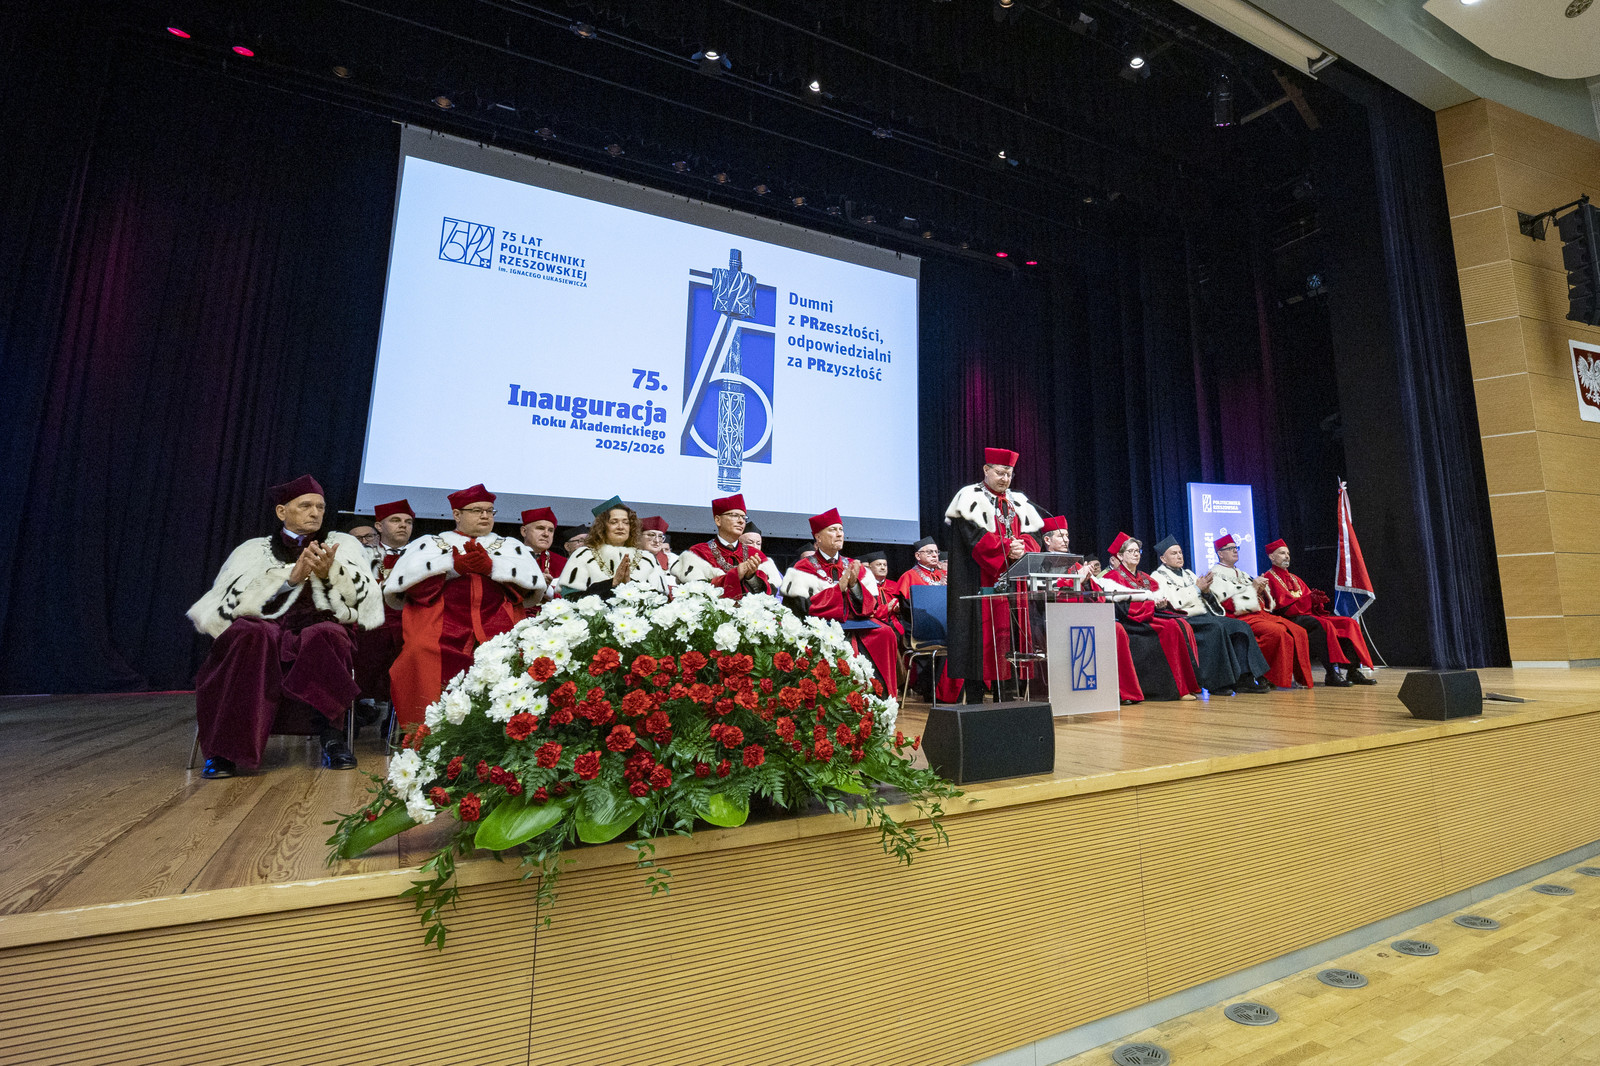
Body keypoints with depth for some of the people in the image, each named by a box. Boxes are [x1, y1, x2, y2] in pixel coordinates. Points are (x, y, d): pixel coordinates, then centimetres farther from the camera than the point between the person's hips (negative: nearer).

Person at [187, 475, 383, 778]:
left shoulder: (342, 545, 17)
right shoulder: (254, 550, 18)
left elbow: (365, 597, 3)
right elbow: (236, 600, 1)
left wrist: (329, 574, -14)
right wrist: (291, 576, -12)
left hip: (322, 634, -1)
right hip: (266, 632, 1)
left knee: (325, 635, -35)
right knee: (250, 633, -33)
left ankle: (330, 735, -34)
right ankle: (229, 744, -31)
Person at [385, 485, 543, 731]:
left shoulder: (509, 545, 25)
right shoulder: (430, 543, 23)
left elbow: (532, 578, 6)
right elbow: (406, 578, 4)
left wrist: (491, 566, -6)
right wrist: (454, 565, -5)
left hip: (497, 621, 0)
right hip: (442, 624, 0)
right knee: (422, 651, -31)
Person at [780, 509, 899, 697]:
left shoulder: (854, 567, 15)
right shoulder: (805, 568, 4)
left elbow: (872, 606, 9)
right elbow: (803, 606, -9)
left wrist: (854, 585, -9)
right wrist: (839, 587, -11)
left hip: (855, 623, 4)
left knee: (885, 633, -21)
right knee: (848, 641, -33)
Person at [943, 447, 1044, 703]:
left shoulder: (1018, 502, 18)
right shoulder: (971, 498, 0)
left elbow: (1031, 536, 10)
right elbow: (975, 538, -12)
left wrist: (1022, 549, -11)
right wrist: (1007, 547, -19)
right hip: (981, 581, -6)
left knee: (1010, 634, 3)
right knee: (982, 634, -8)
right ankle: (974, 700, -4)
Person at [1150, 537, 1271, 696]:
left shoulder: (1188, 573, 25)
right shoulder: (1158, 576, 1)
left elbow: (1207, 599, 22)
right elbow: (1173, 602, -13)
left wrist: (1206, 591, -1)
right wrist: (1197, 588, -9)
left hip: (1205, 615, 8)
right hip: (1185, 619, -8)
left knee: (1241, 627, -12)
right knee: (1215, 628, -33)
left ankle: (1243, 679, -18)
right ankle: (1216, 684, -29)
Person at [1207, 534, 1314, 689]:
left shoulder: (1240, 573, 27)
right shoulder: (1216, 574, -1)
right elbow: (1227, 602, -14)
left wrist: (1261, 589, 1)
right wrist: (1252, 587, -11)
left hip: (1261, 613, 9)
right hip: (1241, 618, -9)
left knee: (1298, 632, -9)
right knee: (1278, 633, -30)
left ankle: (1299, 677, -6)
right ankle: (1276, 680, -19)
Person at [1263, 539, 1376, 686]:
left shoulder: (1294, 579, 27)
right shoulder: (1269, 578, -2)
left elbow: (1309, 599, 16)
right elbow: (1284, 605, -13)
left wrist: (1316, 600, -7)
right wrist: (1310, 599, -15)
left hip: (1309, 614, 9)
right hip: (1290, 619, -9)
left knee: (1349, 623, -5)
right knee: (1323, 625, -35)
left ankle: (1351, 671, -14)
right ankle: (1330, 674, -37)